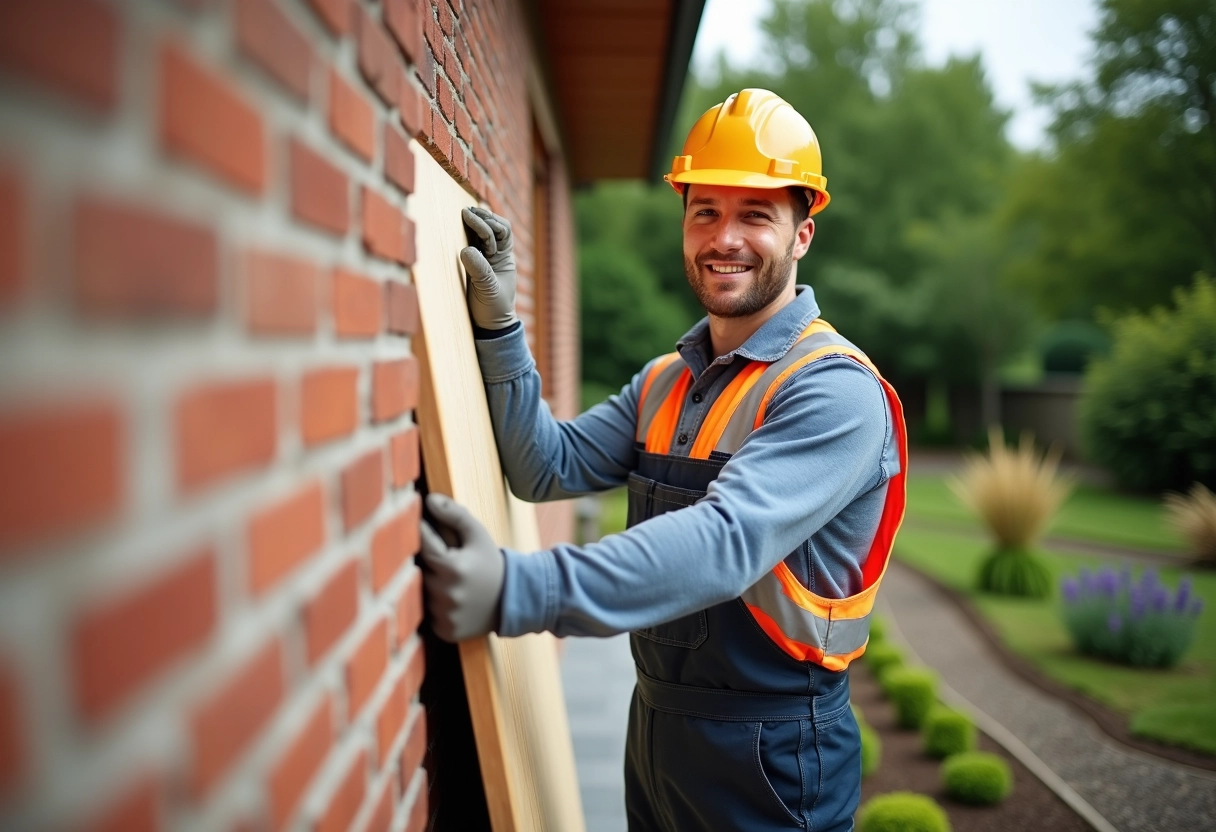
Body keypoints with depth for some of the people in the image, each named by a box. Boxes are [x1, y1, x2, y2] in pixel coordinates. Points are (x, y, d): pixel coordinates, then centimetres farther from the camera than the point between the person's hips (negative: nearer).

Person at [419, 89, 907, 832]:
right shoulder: (664, 382, 7)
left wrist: (518, 590, -43)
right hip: (655, 730, 6)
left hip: (771, 752, -6)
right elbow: (549, 468, 1)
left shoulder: (834, 390, -19)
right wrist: (499, 329, -11)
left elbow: (728, 541, -32)